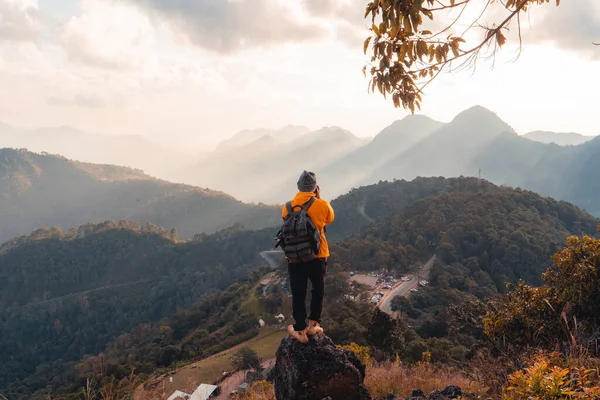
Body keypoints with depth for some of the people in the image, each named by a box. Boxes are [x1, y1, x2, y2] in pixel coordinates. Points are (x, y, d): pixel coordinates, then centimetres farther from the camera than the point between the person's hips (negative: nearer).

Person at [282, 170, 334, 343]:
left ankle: (300, 330, 12)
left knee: (298, 294, 9)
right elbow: (330, 219, 11)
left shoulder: (287, 207, -5)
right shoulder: (322, 205, -10)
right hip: (317, 257, -1)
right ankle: (313, 325, 22)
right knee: (318, 290, 19)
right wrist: (319, 198, 13)